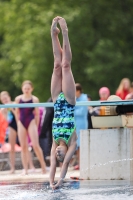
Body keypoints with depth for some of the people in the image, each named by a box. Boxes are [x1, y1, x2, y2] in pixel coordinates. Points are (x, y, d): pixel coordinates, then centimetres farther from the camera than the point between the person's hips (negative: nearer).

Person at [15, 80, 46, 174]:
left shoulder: (34, 99, -3)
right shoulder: (18, 99, 5)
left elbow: (37, 114, 1)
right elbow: (17, 112, 13)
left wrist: (36, 126, -1)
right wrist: (18, 123, 8)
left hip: (31, 122, -3)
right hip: (21, 123, 3)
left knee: (35, 145, -10)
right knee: (23, 146, 3)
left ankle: (43, 165, 2)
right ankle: (25, 169, 6)